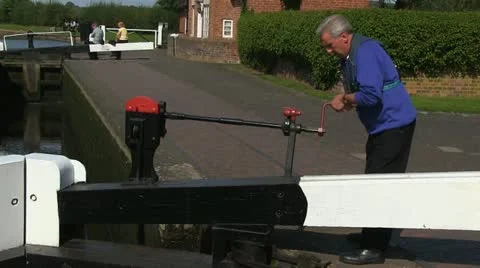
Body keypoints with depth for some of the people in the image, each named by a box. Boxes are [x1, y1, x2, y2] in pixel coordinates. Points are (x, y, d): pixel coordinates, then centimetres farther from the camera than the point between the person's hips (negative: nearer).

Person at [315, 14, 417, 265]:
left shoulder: (365, 51, -20)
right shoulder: (350, 55, 12)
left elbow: (371, 95, -29)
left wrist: (346, 98, -13)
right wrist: (346, 99, 0)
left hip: (393, 126, -11)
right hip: (383, 126, 11)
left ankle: (374, 248, -4)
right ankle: (372, 235, 31)